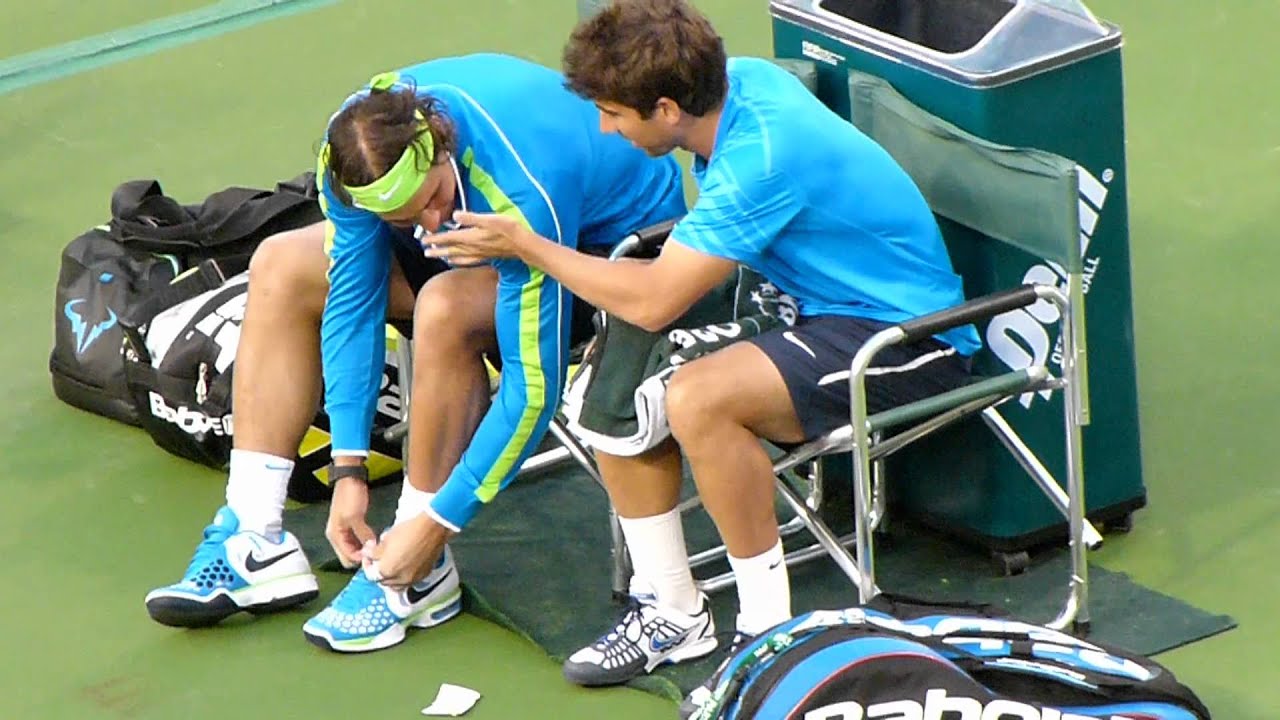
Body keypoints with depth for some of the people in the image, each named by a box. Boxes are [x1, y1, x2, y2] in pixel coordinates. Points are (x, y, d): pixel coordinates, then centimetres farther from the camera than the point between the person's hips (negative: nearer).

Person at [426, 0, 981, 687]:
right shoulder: (738, 80, -3)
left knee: (696, 399, -32)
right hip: (823, 309, 10)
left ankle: (770, 627, -16)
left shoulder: (762, 158, -29)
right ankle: (669, 611, 5)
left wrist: (524, 244, -13)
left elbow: (652, 301, -24)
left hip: (909, 342, -10)